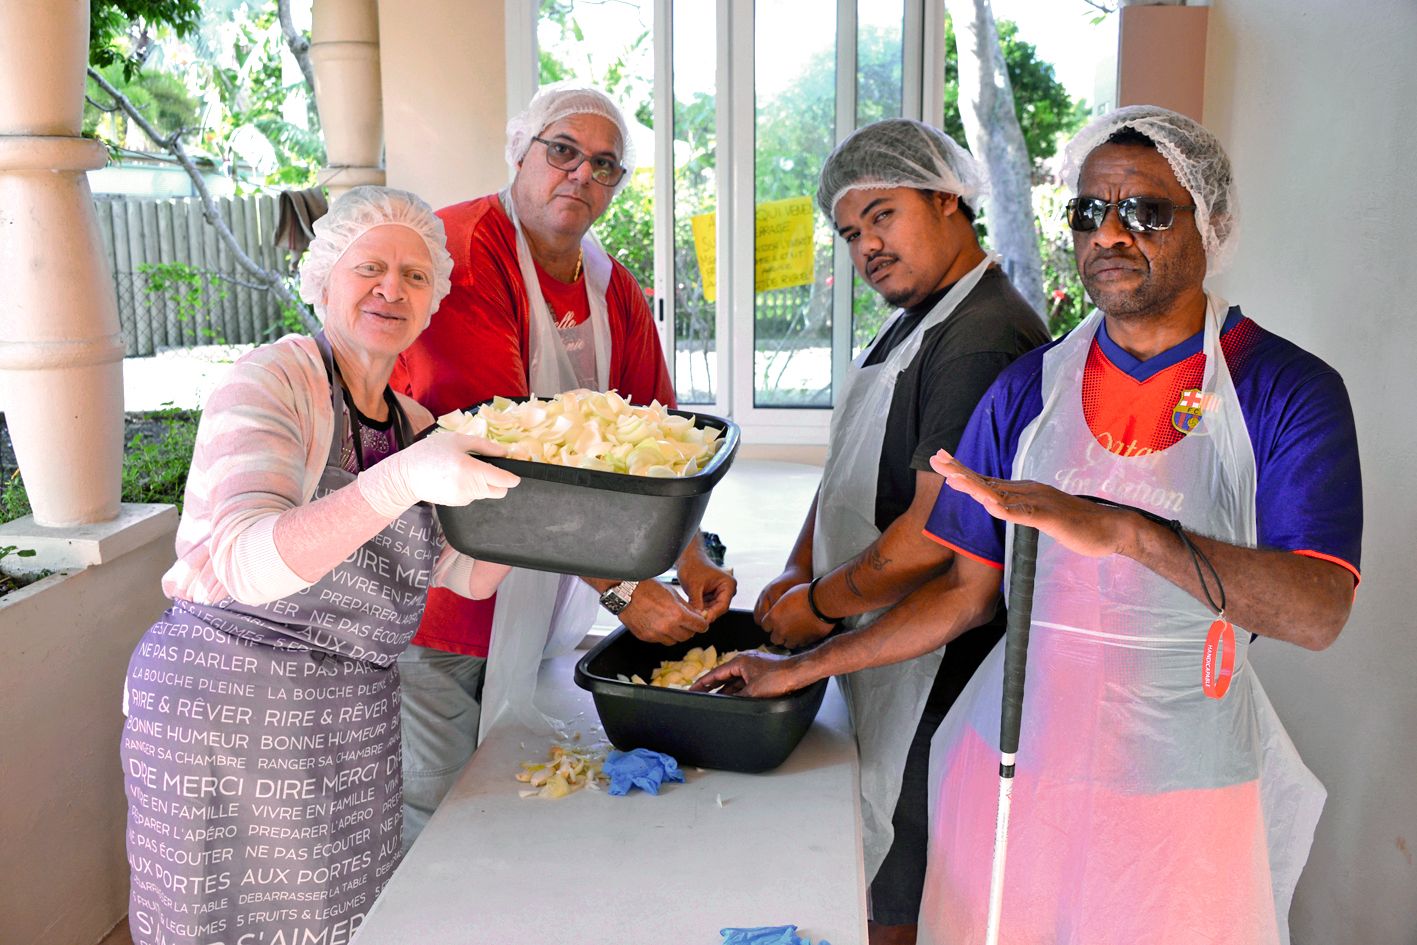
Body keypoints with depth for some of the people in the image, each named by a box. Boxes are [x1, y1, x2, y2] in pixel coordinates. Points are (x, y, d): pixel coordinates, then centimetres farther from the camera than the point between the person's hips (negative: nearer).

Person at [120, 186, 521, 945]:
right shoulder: (271, 382, -13)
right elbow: (247, 562, -27)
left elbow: (474, 572, 6)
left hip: (351, 725, 6)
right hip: (223, 708, -6)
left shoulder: (413, 423, 9)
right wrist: (405, 479, -40)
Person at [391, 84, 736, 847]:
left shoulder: (615, 290, 9)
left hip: (544, 599, 7)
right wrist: (618, 587, -26)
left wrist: (691, 558, -7)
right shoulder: (465, 247, -17)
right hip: (435, 587, -7)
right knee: (437, 813, 2)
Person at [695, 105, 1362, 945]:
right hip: (1012, 769, 2)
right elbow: (968, 591, 5)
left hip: (1181, 795, -2)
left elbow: (1318, 612, -19)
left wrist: (1125, 530, -32)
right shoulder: (1027, 390, 2)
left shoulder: (1288, 390, -7)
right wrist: (801, 670, 4)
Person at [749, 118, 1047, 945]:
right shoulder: (911, 324, 15)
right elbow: (849, 468, 19)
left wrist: (819, 608, -13)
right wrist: (797, 576, 7)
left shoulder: (984, 339, -20)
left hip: (933, 667, -9)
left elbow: (938, 529, -25)